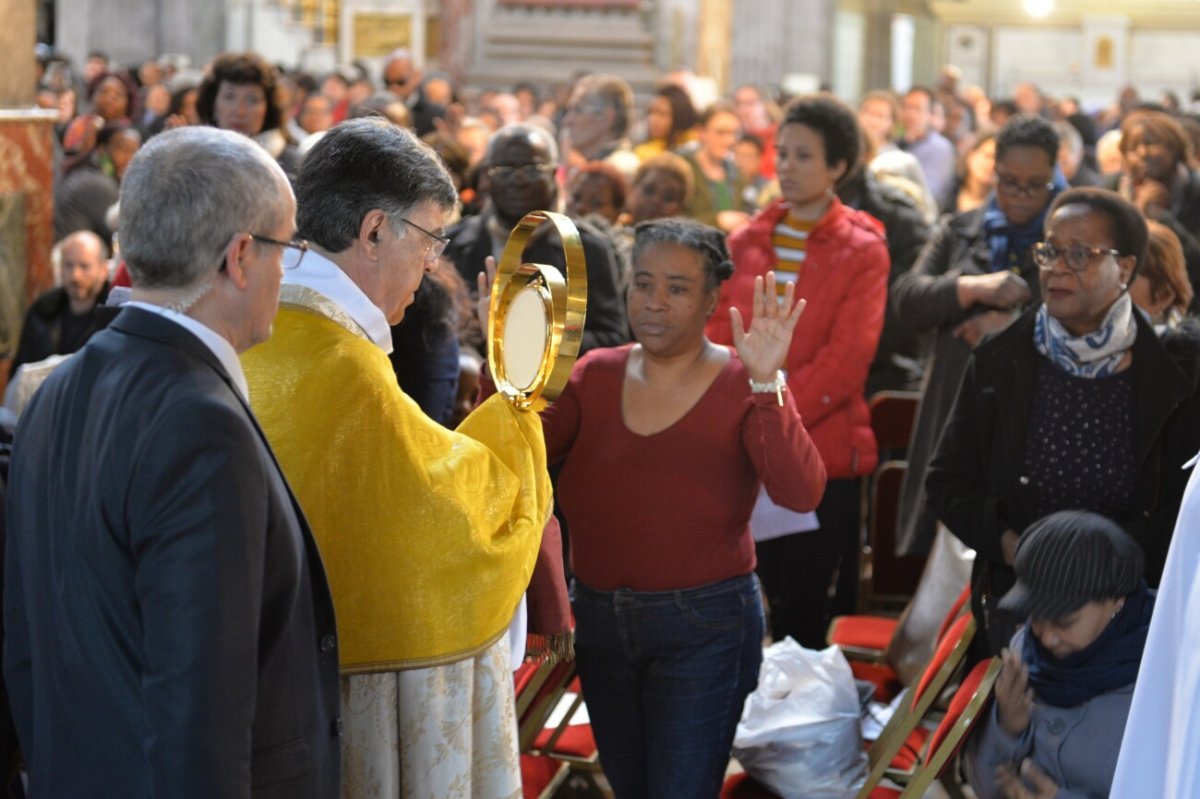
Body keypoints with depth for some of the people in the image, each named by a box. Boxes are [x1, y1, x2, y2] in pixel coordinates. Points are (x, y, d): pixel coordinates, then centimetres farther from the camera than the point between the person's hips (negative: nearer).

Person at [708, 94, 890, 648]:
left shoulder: (862, 250, -2)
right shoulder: (748, 240, 12)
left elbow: (847, 357, -11)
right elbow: (719, 333, 8)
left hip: (822, 447, -3)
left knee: (803, 603, 0)